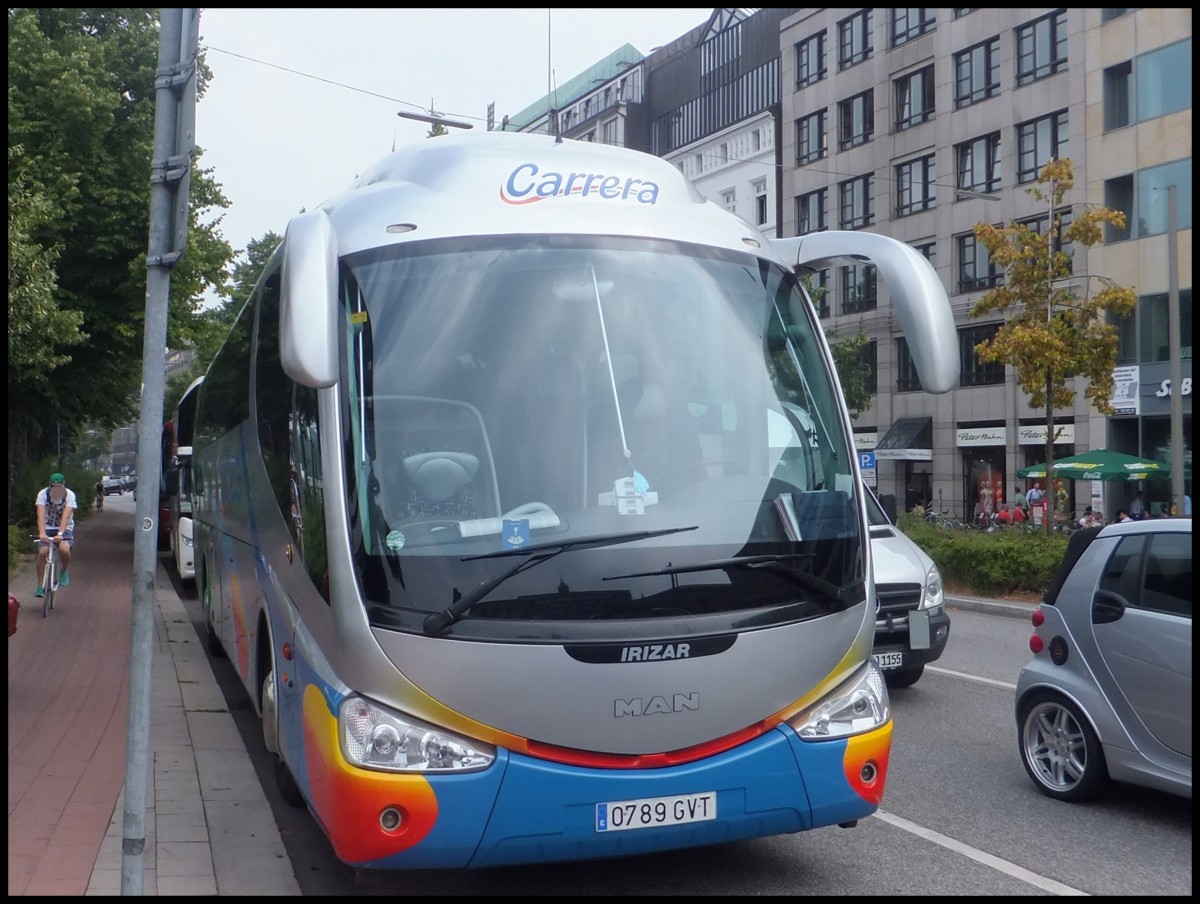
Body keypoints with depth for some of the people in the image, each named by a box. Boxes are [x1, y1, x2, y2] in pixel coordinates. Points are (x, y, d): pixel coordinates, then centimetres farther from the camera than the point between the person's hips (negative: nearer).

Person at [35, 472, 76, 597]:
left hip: (65, 527, -1)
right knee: (42, 552, -18)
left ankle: (63, 572, 4)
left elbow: (66, 516, -31)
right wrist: (42, 533, -43)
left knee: (64, 549, -28)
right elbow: (41, 515, -28)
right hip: (47, 527, 1)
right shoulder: (43, 494, -17)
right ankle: (40, 586, -4)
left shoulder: (70, 495, -20)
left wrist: (60, 534, -44)